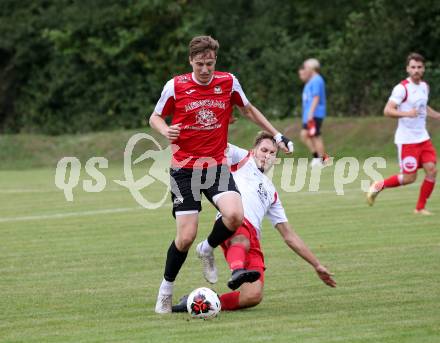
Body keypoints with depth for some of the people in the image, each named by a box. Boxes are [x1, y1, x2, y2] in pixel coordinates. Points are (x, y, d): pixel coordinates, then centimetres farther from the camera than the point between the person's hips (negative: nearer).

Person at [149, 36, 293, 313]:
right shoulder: (175, 86, -6)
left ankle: (209, 250, 8)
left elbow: (248, 110, 18)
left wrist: (277, 136, 16)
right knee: (186, 237, -9)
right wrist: (166, 131, -16)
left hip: (217, 165, 2)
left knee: (234, 215, -25)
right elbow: (155, 117, 6)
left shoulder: (229, 83, 0)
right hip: (184, 169, -2)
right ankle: (167, 289, 16)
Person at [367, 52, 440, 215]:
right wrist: (406, 113, -34)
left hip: (423, 138, 7)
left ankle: (420, 208, 7)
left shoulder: (424, 86, 10)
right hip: (406, 140, -7)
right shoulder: (402, 88, -14)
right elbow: (387, 110, -21)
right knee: (410, 177, -6)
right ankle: (379, 186, 17)